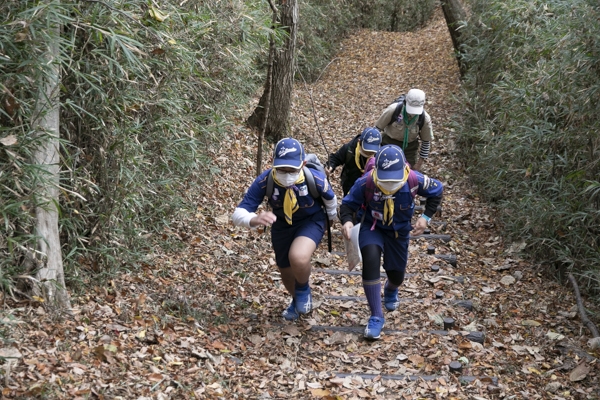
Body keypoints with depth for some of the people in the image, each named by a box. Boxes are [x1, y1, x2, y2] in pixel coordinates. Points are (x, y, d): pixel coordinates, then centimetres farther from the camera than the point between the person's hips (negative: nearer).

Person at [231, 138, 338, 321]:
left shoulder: (316, 179, -33)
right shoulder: (264, 181, -33)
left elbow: (330, 198, -7)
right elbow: (238, 214, -33)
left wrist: (332, 216, 14)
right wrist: (254, 219, -56)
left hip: (311, 222, -2)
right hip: (281, 225, 3)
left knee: (298, 258, -32)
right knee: (286, 273, 18)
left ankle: (304, 289, 4)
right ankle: (297, 300, 55)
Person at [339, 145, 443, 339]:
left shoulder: (413, 180, -29)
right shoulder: (366, 182, -32)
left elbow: (437, 191, -9)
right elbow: (347, 204, -19)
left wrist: (426, 217, -19)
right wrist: (346, 221, -41)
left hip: (399, 230, 2)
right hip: (372, 227, -2)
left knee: (397, 275, 14)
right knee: (370, 259, -31)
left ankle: (391, 290, 58)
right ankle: (376, 317, -20)